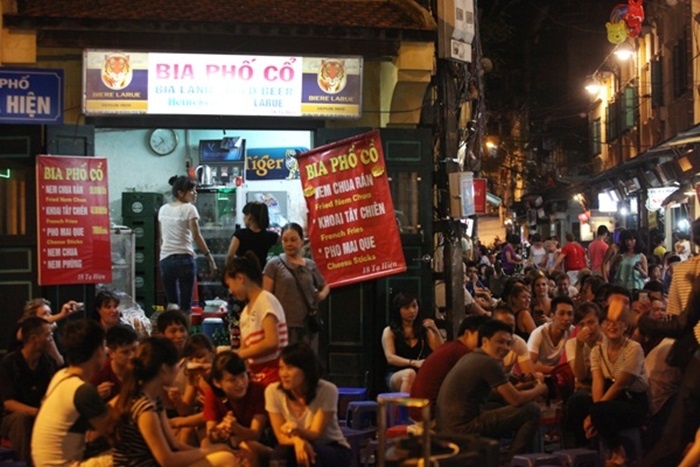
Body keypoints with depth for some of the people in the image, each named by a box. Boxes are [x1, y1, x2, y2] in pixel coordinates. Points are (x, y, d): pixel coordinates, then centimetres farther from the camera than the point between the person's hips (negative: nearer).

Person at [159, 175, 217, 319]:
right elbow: (196, 236, -12)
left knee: (171, 305, 11)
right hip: (184, 259, -5)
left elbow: (162, 238, 14)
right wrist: (209, 256, -11)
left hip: (165, 260, 5)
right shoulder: (189, 209, -5)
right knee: (185, 306, -1)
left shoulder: (163, 209, 12)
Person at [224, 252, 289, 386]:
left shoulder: (265, 300, -7)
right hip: (257, 376, 7)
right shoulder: (245, 312, 16)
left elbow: (271, 342, -18)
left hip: (274, 375, -7)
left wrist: (237, 354, -11)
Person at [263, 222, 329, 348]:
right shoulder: (274, 264, 1)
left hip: (307, 326, 4)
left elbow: (325, 286, 29)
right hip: (283, 325, -4)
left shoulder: (310, 265, 13)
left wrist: (320, 296, 6)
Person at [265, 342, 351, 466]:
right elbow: (281, 436, -11)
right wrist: (296, 440, -36)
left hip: (334, 451, -2)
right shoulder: (273, 391, -14)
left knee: (307, 453, -36)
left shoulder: (327, 391, -21)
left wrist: (297, 430, -45)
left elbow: (315, 434, -21)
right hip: (293, 451, 2)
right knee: (280, 453, -33)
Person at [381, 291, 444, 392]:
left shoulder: (424, 329, 15)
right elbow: (390, 358, -8)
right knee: (410, 373, -37)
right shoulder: (389, 331, 6)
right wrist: (414, 363, -22)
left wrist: (435, 331, -4)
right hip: (396, 376, -2)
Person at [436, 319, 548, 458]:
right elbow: (516, 400, -10)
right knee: (531, 411, -5)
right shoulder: (488, 362, -13)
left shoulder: (469, 357, 15)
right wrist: (539, 389, 8)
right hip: (463, 429, -10)